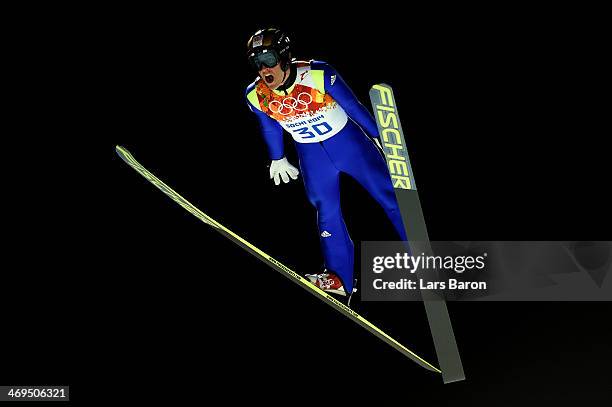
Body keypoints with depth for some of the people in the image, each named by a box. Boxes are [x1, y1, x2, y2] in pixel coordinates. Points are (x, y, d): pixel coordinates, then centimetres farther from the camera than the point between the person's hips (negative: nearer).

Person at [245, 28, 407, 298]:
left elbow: (353, 106, -14)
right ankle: (340, 278, 16)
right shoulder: (255, 96, -16)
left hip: (347, 139, -2)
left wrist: (379, 136, -3)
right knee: (326, 210, 3)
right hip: (310, 152, 3)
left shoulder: (319, 75, -27)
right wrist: (277, 159, 16)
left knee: (389, 195, 3)